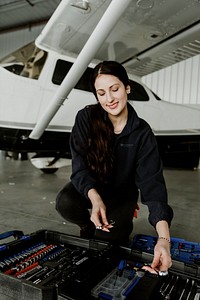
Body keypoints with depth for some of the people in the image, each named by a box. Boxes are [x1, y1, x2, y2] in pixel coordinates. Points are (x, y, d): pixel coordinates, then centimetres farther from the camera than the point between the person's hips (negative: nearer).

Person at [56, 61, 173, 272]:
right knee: (65, 203, -30)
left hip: (122, 192, 0)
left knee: (106, 238, -21)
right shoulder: (86, 118, -17)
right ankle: (87, 224, 7)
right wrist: (95, 199, -42)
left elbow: (152, 182, -28)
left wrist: (163, 238, -40)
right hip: (90, 187, 1)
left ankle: (123, 226, 17)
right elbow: (80, 165, -22)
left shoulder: (142, 133, -19)